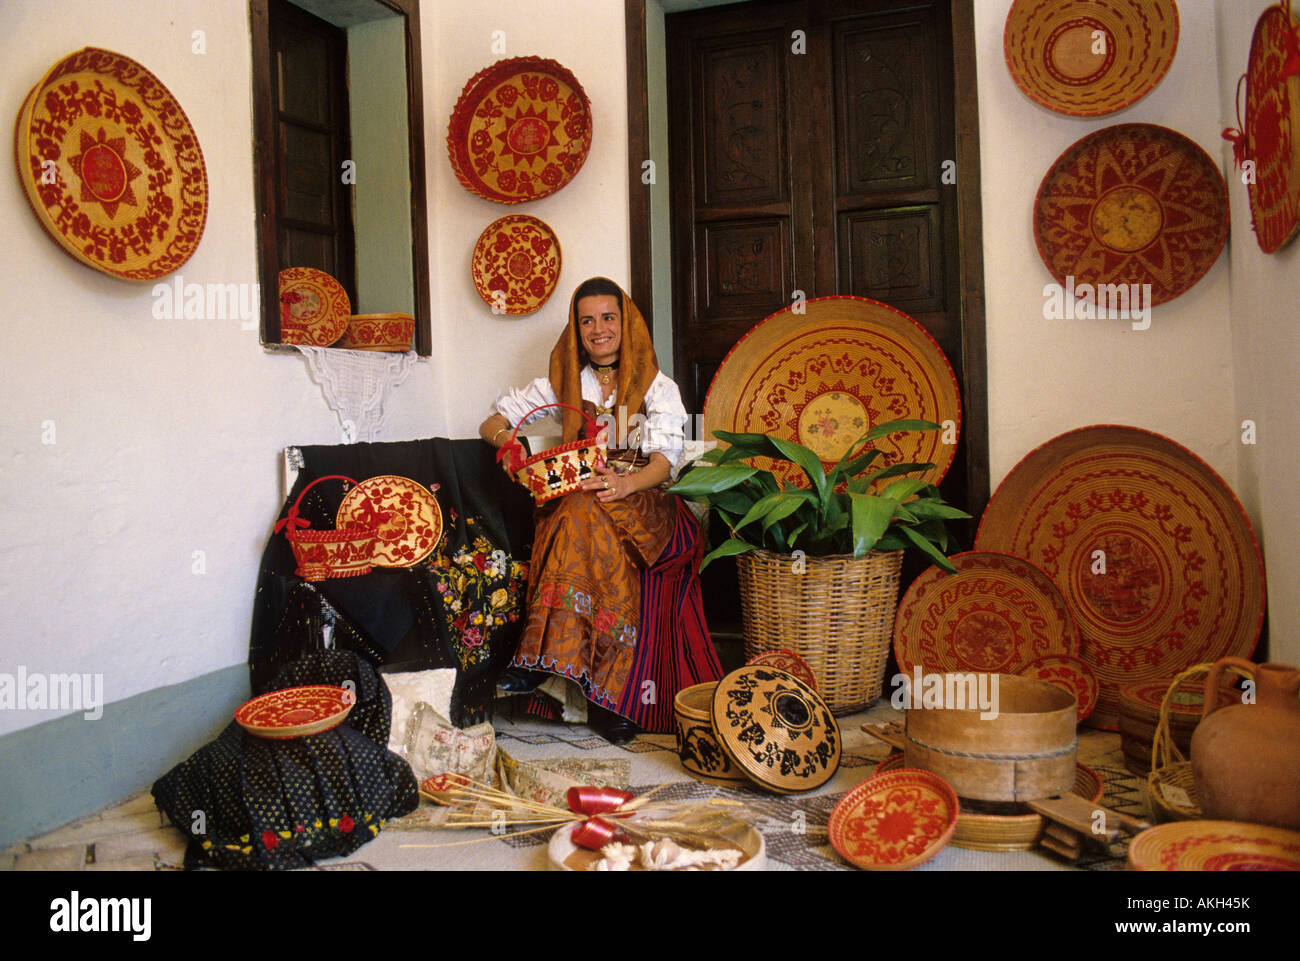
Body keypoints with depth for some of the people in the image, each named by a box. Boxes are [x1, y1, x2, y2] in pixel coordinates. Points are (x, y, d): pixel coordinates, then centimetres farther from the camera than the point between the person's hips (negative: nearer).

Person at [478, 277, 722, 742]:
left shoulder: (657, 386, 9)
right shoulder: (564, 382, 17)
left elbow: (665, 456, -7)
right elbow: (491, 423, 15)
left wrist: (626, 483, -30)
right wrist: (505, 437, -12)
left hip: (643, 502, -2)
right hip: (577, 493, 2)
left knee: (590, 512, -37)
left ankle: (547, 653, -38)